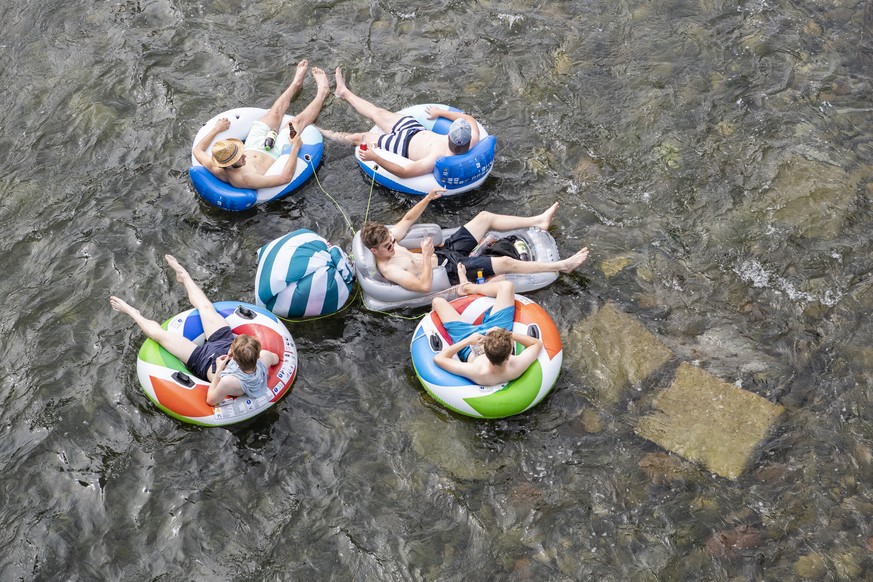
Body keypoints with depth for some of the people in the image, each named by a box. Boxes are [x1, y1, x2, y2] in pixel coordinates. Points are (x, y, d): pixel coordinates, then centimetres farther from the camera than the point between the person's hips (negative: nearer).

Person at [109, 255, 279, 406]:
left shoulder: (230, 382, -48)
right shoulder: (264, 358, -37)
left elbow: (211, 400, -27)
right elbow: (276, 359, -10)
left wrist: (218, 372, -35)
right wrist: (252, 350, -18)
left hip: (205, 361, -4)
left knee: (158, 333, 8)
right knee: (205, 306, 20)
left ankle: (132, 313, 41)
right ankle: (183, 275, 51)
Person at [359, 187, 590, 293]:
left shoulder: (387, 236, -4)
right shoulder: (388, 269, -27)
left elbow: (407, 219, 11)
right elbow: (424, 286, -35)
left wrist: (427, 198, -2)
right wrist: (427, 256, -34)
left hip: (442, 253, 9)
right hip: (450, 271, -9)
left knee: (485, 217, 9)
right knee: (506, 262, -15)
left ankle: (538, 220, 23)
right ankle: (561, 266, -2)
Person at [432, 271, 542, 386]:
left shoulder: (477, 373, -49)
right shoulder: (517, 367, -43)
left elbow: (438, 358, -36)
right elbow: (538, 343, -23)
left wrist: (467, 341, -38)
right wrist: (511, 334, -35)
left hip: (469, 349, -2)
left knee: (438, 301, 7)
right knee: (507, 286, 4)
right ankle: (467, 287, 32)